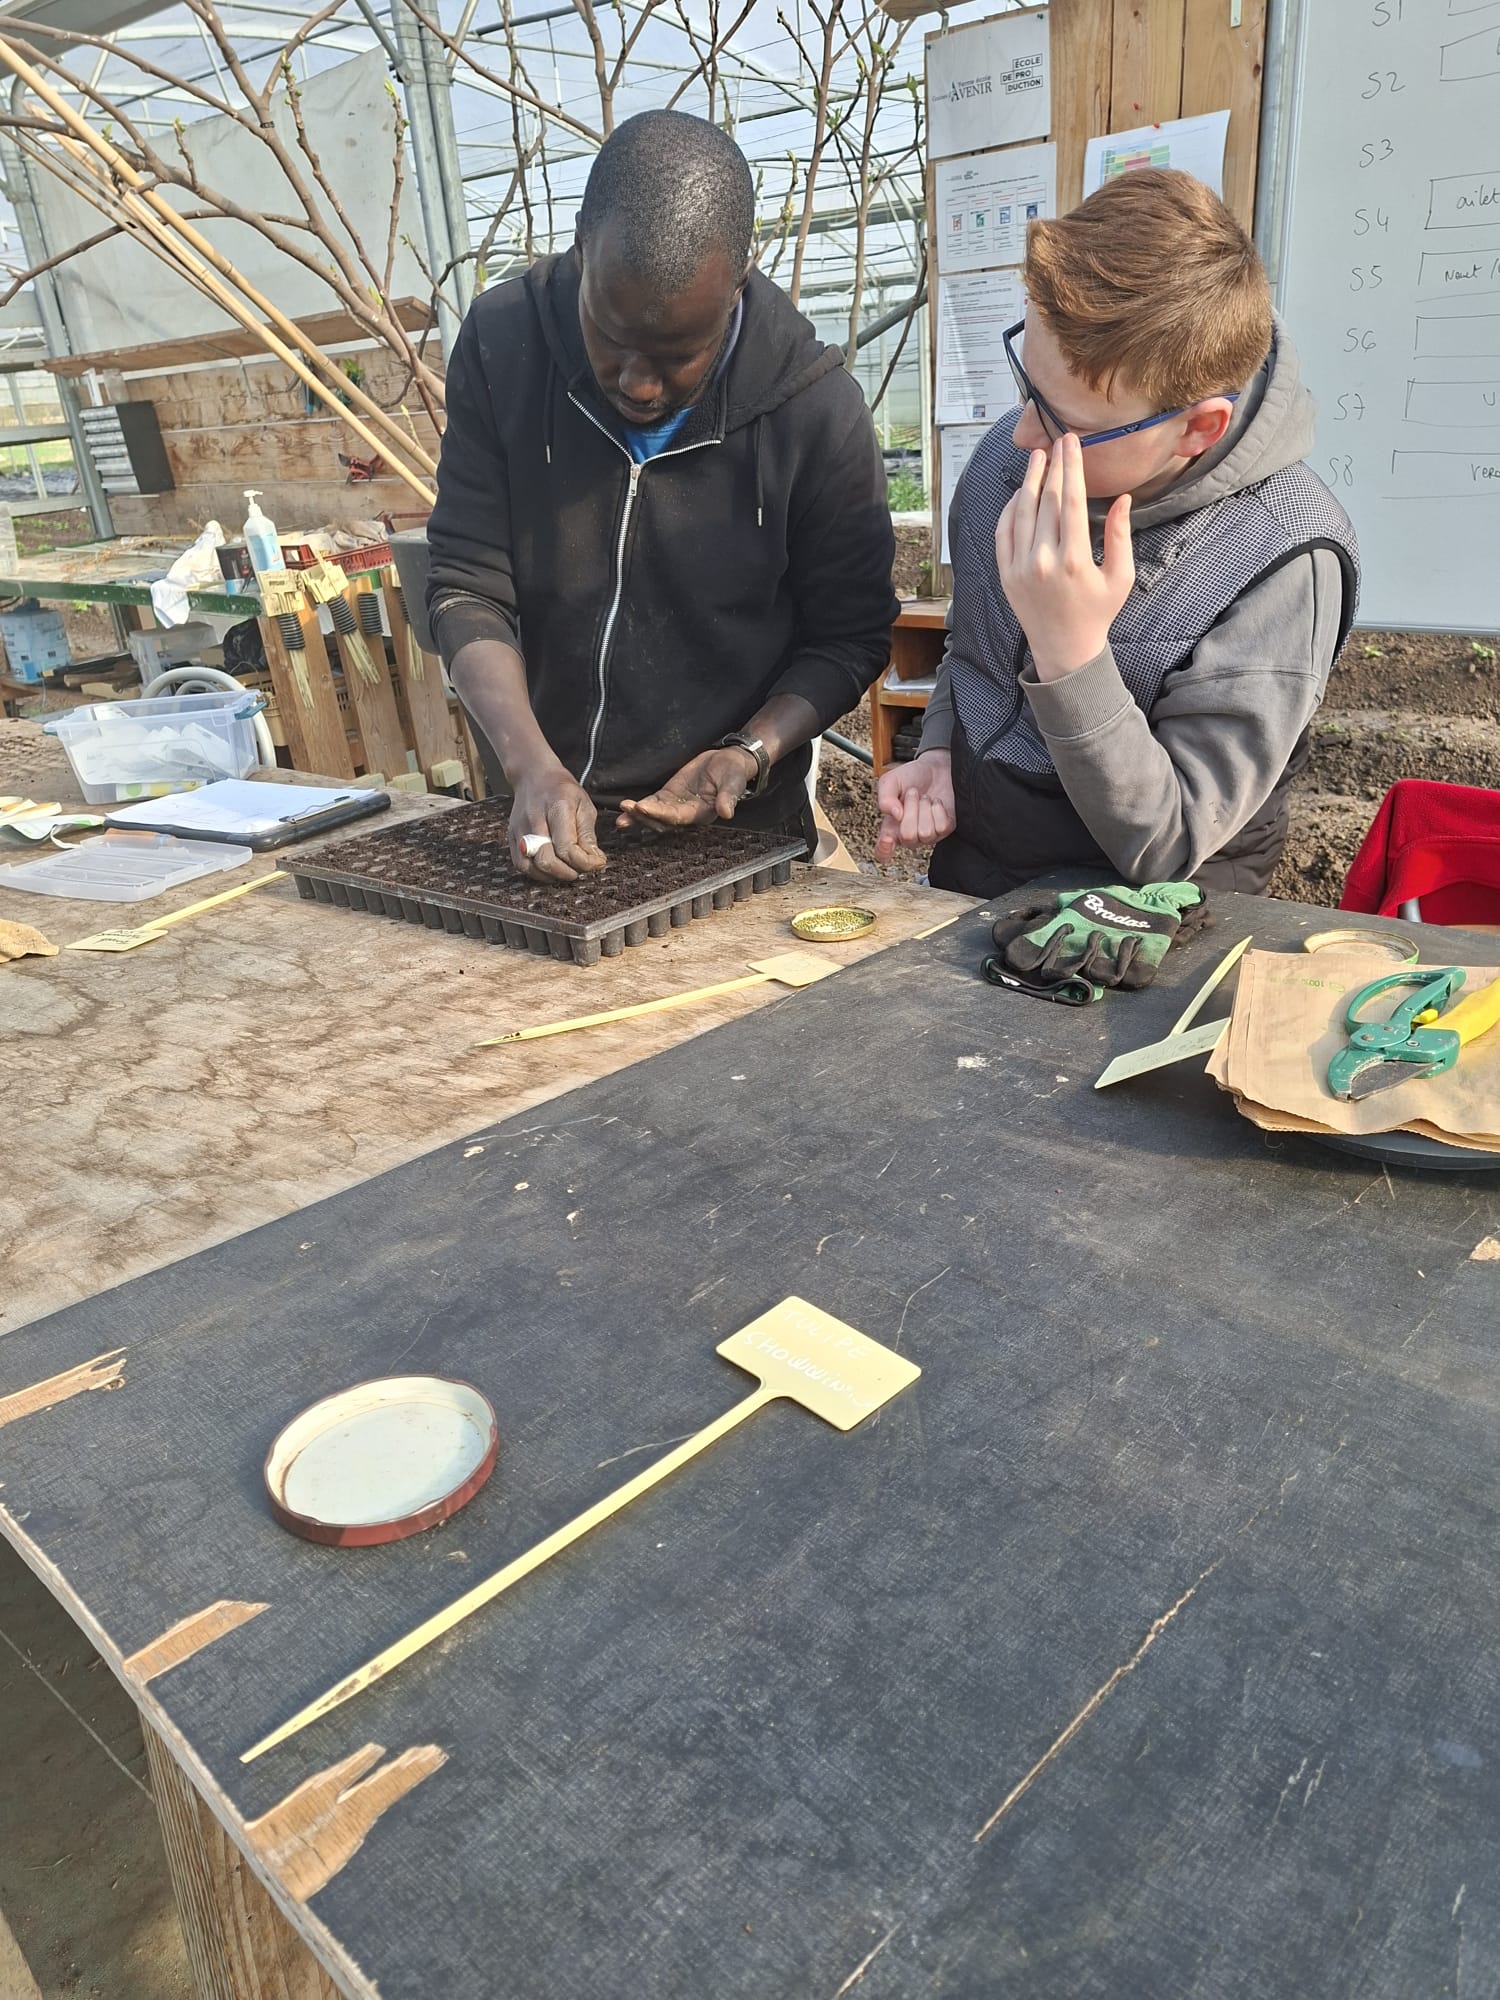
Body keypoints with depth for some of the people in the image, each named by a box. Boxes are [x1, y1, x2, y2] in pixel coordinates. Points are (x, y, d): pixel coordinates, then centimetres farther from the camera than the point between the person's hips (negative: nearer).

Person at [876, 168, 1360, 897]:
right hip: (959, 882, 4)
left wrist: (1071, 653, -31)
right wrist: (936, 755, -2)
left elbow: (1164, 849, -21)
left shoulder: (1281, 567, -21)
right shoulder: (1007, 459, -4)